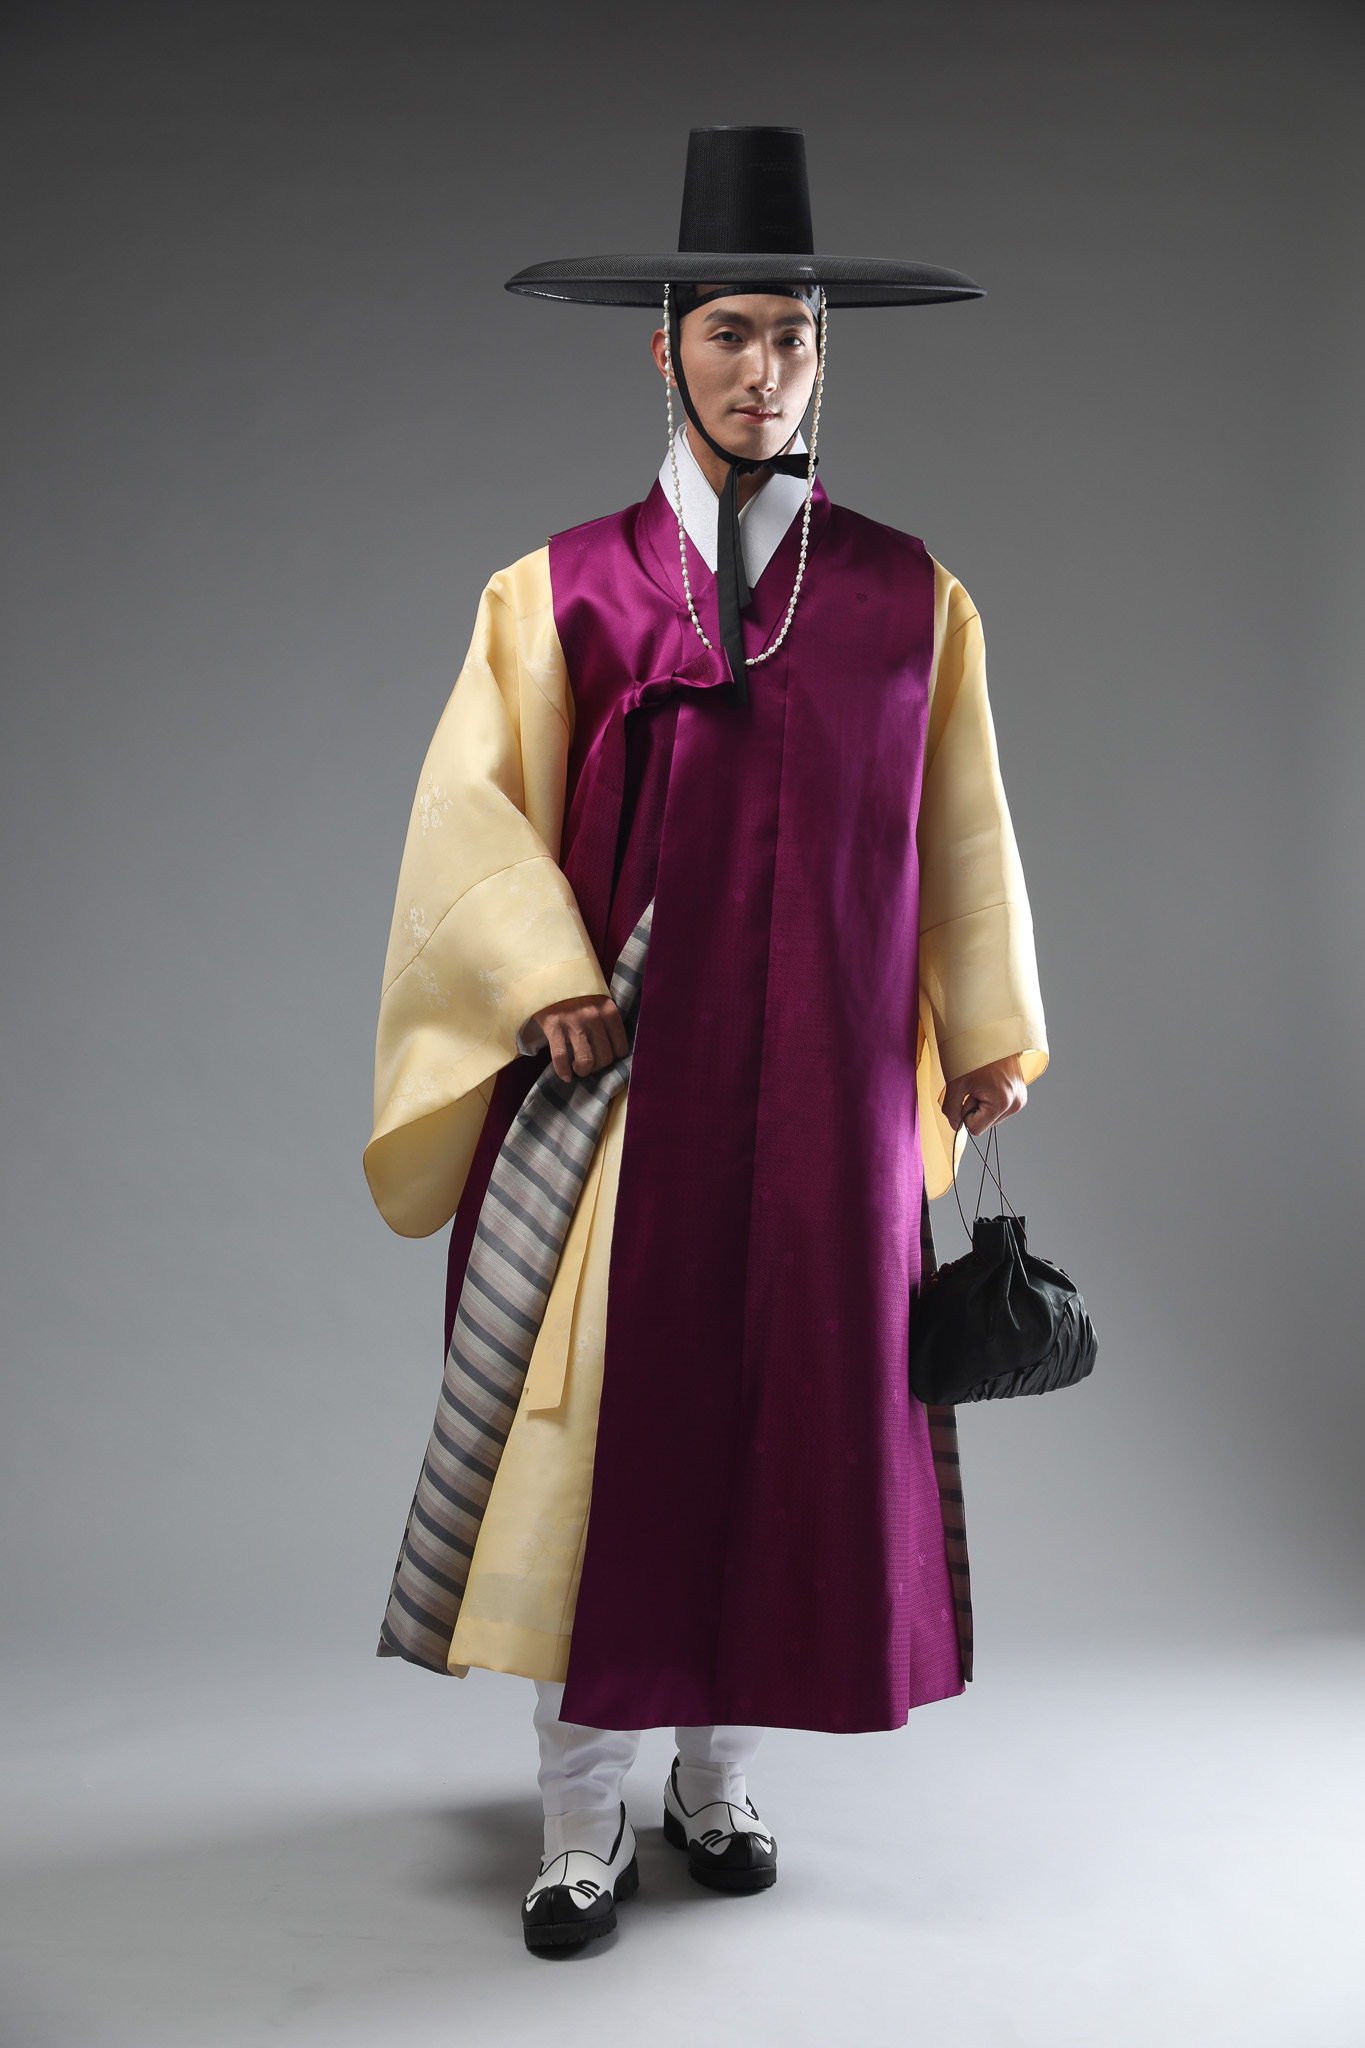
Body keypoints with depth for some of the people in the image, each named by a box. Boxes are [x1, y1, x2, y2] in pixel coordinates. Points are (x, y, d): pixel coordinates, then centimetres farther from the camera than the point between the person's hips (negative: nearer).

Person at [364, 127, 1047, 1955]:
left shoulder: (907, 599, 6)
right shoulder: (562, 590, 2)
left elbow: (961, 830, 11)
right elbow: (473, 805, -1)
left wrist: (989, 1032, 10)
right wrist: (547, 982, -14)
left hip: (825, 1090, 2)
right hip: (625, 1074, -1)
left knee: (786, 1413, 7)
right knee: (600, 1419, -2)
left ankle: (721, 1778, 24)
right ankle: (585, 1820, 10)